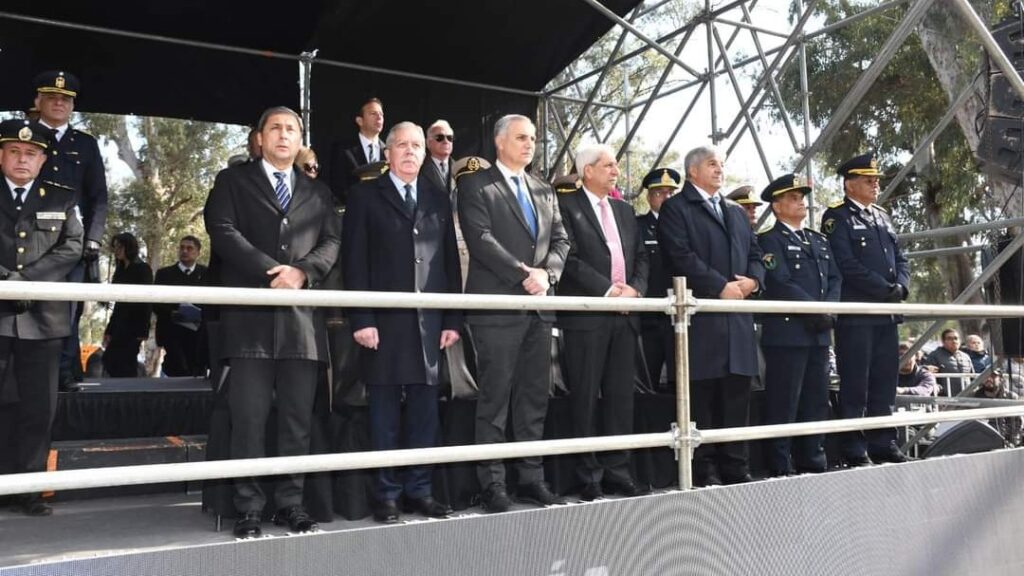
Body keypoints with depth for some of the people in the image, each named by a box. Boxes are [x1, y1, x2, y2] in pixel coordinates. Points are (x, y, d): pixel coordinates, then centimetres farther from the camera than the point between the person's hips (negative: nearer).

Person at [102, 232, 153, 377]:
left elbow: (147, 301, -11)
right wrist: (109, 329, 14)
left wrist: (143, 330, -17)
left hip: (134, 323, -7)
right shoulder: (121, 270, 15)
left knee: (125, 363, -9)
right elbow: (118, 302, 17)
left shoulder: (143, 269, -6)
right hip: (120, 322, 7)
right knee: (109, 360, 4)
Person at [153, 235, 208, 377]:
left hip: (200, 335, 1)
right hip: (173, 333, -1)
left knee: (198, 375, -2)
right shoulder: (164, 274, 12)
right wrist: (177, 310, -13)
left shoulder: (207, 274, 12)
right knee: (180, 375, -13)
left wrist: (200, 313, -13)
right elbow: (156, 304, 4)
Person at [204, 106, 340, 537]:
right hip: (250, 315, -3)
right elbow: (223, 231, -4)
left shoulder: (318, 192, 20)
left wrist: (302, 271, -11)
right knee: (249, 417, -3)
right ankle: (249, 508, 6)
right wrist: (272, 270, -15)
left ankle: (290, 503, 14)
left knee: (297, 418, 4)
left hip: (303, 317, 3)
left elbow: (331, 242, 9)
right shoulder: (233, 181, 11)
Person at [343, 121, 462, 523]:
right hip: (384, 320, -3)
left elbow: (451, 261, 11)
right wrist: (361, 319, -10)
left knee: (424, 407, 6)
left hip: (429, 320, 3)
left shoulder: (439, 199, 14)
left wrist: (453, 319, 4)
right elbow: (355, 261, -2)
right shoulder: (365, 196, 5)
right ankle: (387, 495, 11)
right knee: (385, 410, 3)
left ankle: (419, 490, 16)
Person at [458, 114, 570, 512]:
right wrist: (524, 274, -16)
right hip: (497, 307, -6)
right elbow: (481, 239, -11)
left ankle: (531, 478, 16)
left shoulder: (545, 191, 20)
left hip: (539, 307, 6)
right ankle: (492, 485, 5)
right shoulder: (476, 185, 1)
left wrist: (546, 273, -6)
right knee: (495, 399, -2)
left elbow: (560, 239, 13)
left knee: (535, 398, 8)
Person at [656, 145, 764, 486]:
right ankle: (704, 469, 3)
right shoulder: (675, 208, 2)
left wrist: (752, 280, -1)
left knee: (737, 392, 6)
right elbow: (681, 257, -11)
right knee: (703, 393, -3)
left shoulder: (737, 212, 25)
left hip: (738, 315, 6)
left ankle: (735, 465, 13)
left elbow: (755, 254, 21)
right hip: (700, 315, -6)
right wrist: (721, 287, -14)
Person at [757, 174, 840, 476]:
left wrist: (829, 309, -4)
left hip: (819, 332, 7)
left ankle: (813, 459, 17)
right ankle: (780, 465, 0)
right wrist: (815, 311, -15)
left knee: (816, 399, 9)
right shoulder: (769, 239, -2)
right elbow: (781, 283, -13)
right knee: (783, 402, -5)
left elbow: (834, 278, 14)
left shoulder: (819, 240, 22)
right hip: (786, 332, -7)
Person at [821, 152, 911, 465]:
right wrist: (887, 289, -13)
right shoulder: (836, 217, -4)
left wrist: (901, 287, -1)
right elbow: (847, 265, -14)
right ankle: (854, 448, 3)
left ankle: (883, 443, 17)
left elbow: (900, 258, 19)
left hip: (887, 313, 7)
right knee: (855, 384, -3)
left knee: (884, 381, 10)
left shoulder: (882, 216, 20)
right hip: (856, 314, -7)